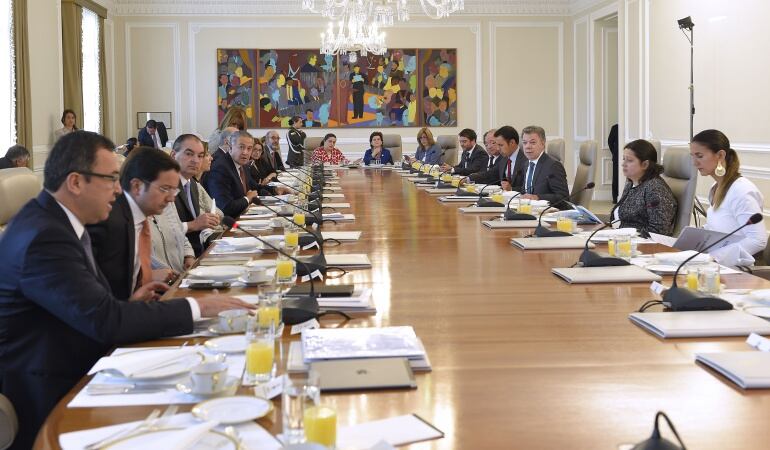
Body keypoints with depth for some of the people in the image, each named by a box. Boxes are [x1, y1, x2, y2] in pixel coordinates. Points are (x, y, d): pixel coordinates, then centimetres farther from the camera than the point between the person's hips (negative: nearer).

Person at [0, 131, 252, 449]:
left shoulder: (55, 219, 7)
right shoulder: (43, 238, -23)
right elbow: (104, 320, -26)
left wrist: (129, 303, -1)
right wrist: (196, 308, -21)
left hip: (72, 371, 9)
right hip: (50, 398, -9)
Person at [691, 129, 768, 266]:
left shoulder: (741, 191, -14)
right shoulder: (716, 188, 13)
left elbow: (758, 241, -20)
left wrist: (713, 256, -25)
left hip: (735, 269, -8)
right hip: (716, 264, 8)